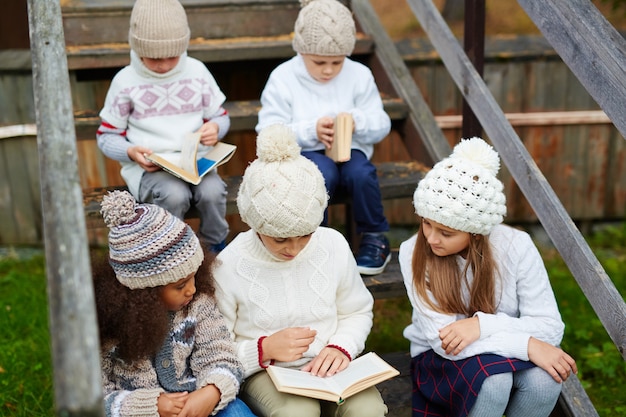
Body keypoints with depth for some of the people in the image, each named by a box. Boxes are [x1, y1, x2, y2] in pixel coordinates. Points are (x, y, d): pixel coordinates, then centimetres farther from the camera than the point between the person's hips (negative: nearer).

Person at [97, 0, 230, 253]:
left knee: (212, 191, -29)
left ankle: (217, 246, 1)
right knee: (175, 195, -33)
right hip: (148, 165, -2)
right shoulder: (125, 81, -1)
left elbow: (220, 116, 15)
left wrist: (214, 128, -10)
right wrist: (131, 152, -16)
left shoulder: (197, 71, 5)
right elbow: (107, 136, 5)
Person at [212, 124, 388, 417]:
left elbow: (358, 312, 9)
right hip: (265, 372, -2)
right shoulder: (228, 267, -15)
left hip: (328, 366, 3)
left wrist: (341, 347, -10)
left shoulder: (334, 245, -6)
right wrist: (264, 349, -20)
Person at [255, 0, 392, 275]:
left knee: (361, 173, -32)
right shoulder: (282, 79, -3)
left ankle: (374, 238, -7)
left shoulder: (359, 75, 3)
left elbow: (381, 125, 3)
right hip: (304, 154, -2)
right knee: (322, 174, -36)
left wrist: (357, 121, -20)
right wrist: (311, 131, -23)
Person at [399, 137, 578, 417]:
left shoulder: (516, 246, -17)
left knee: (543, 378, -30)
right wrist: (527, 345, -31)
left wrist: (484, 325, -31)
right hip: (441, 360, -2)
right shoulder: (413, 253, -21)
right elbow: (443, 338, -24)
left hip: (506, 355, 2)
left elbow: (550, 326, -15)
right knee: (492, 378, -34)